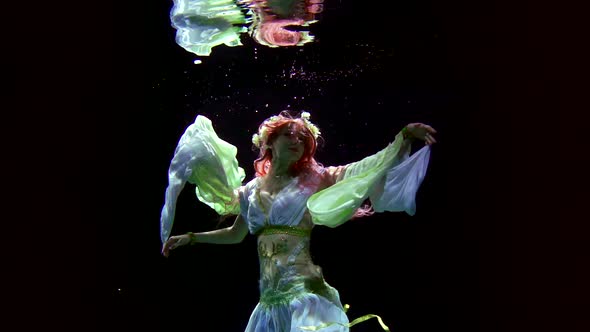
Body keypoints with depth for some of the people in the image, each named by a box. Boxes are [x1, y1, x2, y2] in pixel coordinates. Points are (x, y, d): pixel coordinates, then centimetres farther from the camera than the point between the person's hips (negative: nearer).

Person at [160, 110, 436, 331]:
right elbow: (236, 234, 28)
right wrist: (190, 238, 28)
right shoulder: (253, 189, 13)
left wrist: (405, 135, -15)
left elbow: (368, 167, -4)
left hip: (303, 293, -4)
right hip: (269, 299, 4)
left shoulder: (312, 181, 4)